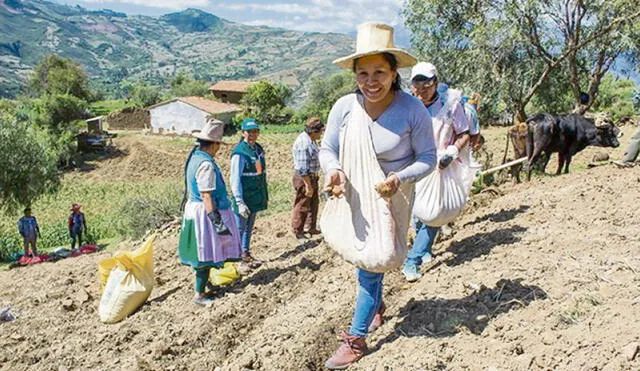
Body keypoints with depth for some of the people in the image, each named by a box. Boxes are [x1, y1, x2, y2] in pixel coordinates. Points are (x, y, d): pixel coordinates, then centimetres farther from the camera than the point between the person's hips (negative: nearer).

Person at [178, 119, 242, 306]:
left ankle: (204, 281, 38)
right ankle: (199, 294, 10)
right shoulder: (206, 164, -22)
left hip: (193, 208, 10)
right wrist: (217, 222, -24)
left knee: (203, 252, 22)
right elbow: (206, 196, -24)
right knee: (207, 254, 1)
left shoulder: (193, 157, 8)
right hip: (206, 213, -10)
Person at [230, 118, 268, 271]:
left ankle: (246, 254, 33)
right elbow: (235, 179, -19)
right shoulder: (239, 153, -18)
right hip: (244, 198, -8)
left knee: (249, 227, 19)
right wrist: (239, 202, -23)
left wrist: (265, 195, 17)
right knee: (240, 229, 1)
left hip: (256, 197, 8)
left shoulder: (259, 149, 8)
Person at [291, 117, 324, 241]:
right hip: (303, 178, -10)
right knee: (302, 206, 2)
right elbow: (303, 168, -26)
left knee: (314, 203, 21)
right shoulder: (304, 143, -25)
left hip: (312, 176, 10)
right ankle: (298, 232, 17)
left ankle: (310, 227, 36)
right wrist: (308, 185, -23)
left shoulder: (311, 140, 7)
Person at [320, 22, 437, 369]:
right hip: (352, 199, 4)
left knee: (370, 266, -1)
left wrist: (401, 177, -30)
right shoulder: (344, 107, -14)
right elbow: (327, 149, -4)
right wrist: (333, 170, -26)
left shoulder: (413, 110, -20)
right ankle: (376, 305, 50)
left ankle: (357, 338, 15)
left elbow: (427, 157, -12)